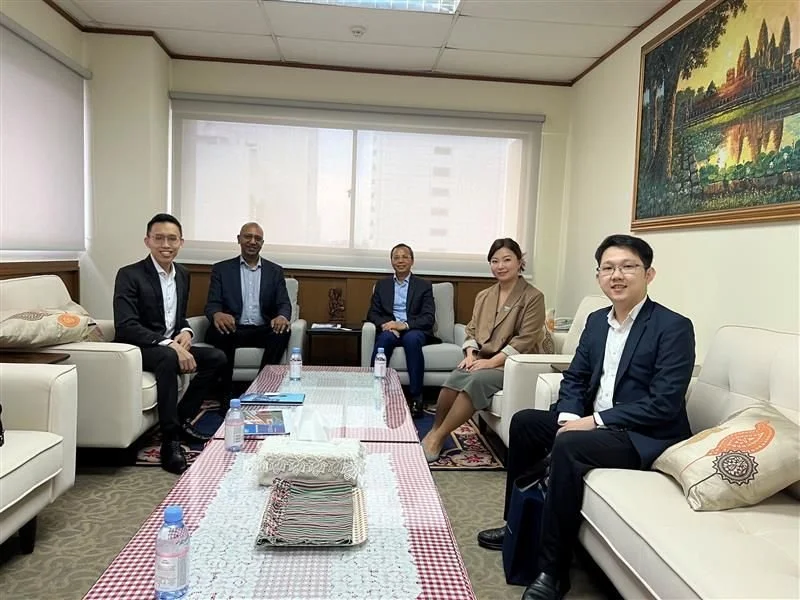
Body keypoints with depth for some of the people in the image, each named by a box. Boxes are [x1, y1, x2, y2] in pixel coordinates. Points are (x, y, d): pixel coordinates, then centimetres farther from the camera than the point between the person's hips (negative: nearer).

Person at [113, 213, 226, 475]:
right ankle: (170, 441, -30)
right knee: (168, 358, -36)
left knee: (216, 358, -7)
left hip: (171, 346, 8)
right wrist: (169, 345, -32)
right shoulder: (129, 275, -14)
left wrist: (185, 332, -5)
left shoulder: (182, 274, 8)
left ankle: (182, 420, 2)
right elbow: (125, 326, -23)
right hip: (137, 348, -7)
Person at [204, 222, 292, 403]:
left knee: (282, 332, -31)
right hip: (232, 328, 0)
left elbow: (284, 304, 5)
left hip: (263, 330, 1)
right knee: (219, 332, -33)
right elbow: (212, 304, 1)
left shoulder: (275, 271, 14)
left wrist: (282, 317, -23)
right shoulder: (221, 269, 10)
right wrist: (217, 315, -27)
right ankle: (225, 393, -22)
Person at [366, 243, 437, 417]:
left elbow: (429, 318, 0)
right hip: (389, 329, 1)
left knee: (412, 338, -36)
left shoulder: (424, 285, 11)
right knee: (384, 338, -34)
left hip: (415, 331, -1)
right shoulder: (382, 285, 19)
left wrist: (405, 325, -17)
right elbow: (372, 313, 11)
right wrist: (386, 324, -12)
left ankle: (416, 396, -31)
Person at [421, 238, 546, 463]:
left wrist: (491, 362, -19)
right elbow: (472, 331, 15)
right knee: (454, 378, -27)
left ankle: (438, 437, -23)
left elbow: (525, 340, -12)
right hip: (482, 361, 5)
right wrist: (470, 355, -6)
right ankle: (434, 431, -16)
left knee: (477, 380, -32)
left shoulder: (533, 297, -4)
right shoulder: (483, 296, 16)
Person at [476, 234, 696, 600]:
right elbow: (574, 378, 10)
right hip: (593, 422, 8)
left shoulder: (674, 327, -15)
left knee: (568, 446, -30)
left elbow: (664, 404, -22)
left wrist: (595, 421, -21)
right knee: (524, 421, 2)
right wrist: (570, 418, -10)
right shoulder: (596, 320, 7)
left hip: (646, 437, -8)